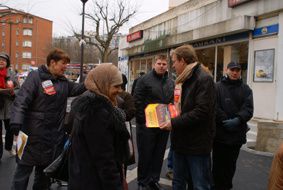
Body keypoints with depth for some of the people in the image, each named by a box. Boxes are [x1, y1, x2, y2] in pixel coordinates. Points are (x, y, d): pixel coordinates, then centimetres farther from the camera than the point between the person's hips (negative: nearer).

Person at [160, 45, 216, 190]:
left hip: (197, 143, -9)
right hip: (181, 141, 9)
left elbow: (201, 112, -24)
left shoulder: (204, 79, -15)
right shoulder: (183, 80, 14)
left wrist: (174, 123, -22)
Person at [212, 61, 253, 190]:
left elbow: (248, 109, -4)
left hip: (237, 134, 3)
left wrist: (238, 120, -19)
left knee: (231, 165, 14)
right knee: (218, 164, 5)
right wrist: (225, 121, -18)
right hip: (220, 133, -3)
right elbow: (214, 107, -11)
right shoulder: (218, 87, -1)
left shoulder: (246, 89, 8)